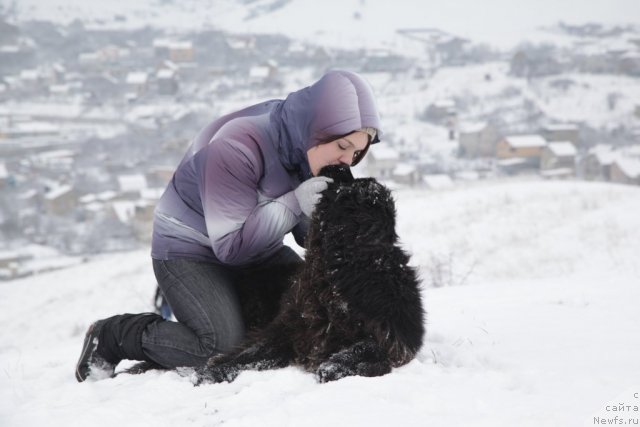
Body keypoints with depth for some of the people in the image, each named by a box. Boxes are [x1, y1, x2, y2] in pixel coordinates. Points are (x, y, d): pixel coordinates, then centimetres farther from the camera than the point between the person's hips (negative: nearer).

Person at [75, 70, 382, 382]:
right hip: (190, 252, -8)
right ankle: (109, 337, -3)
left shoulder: (311, 145, -8)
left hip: (260, 251, 8)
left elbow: (308, 235, -1)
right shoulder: (238, 146, -31)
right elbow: (231, 245, -29)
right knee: (225, 345, -24)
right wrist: (295, 203, -35)